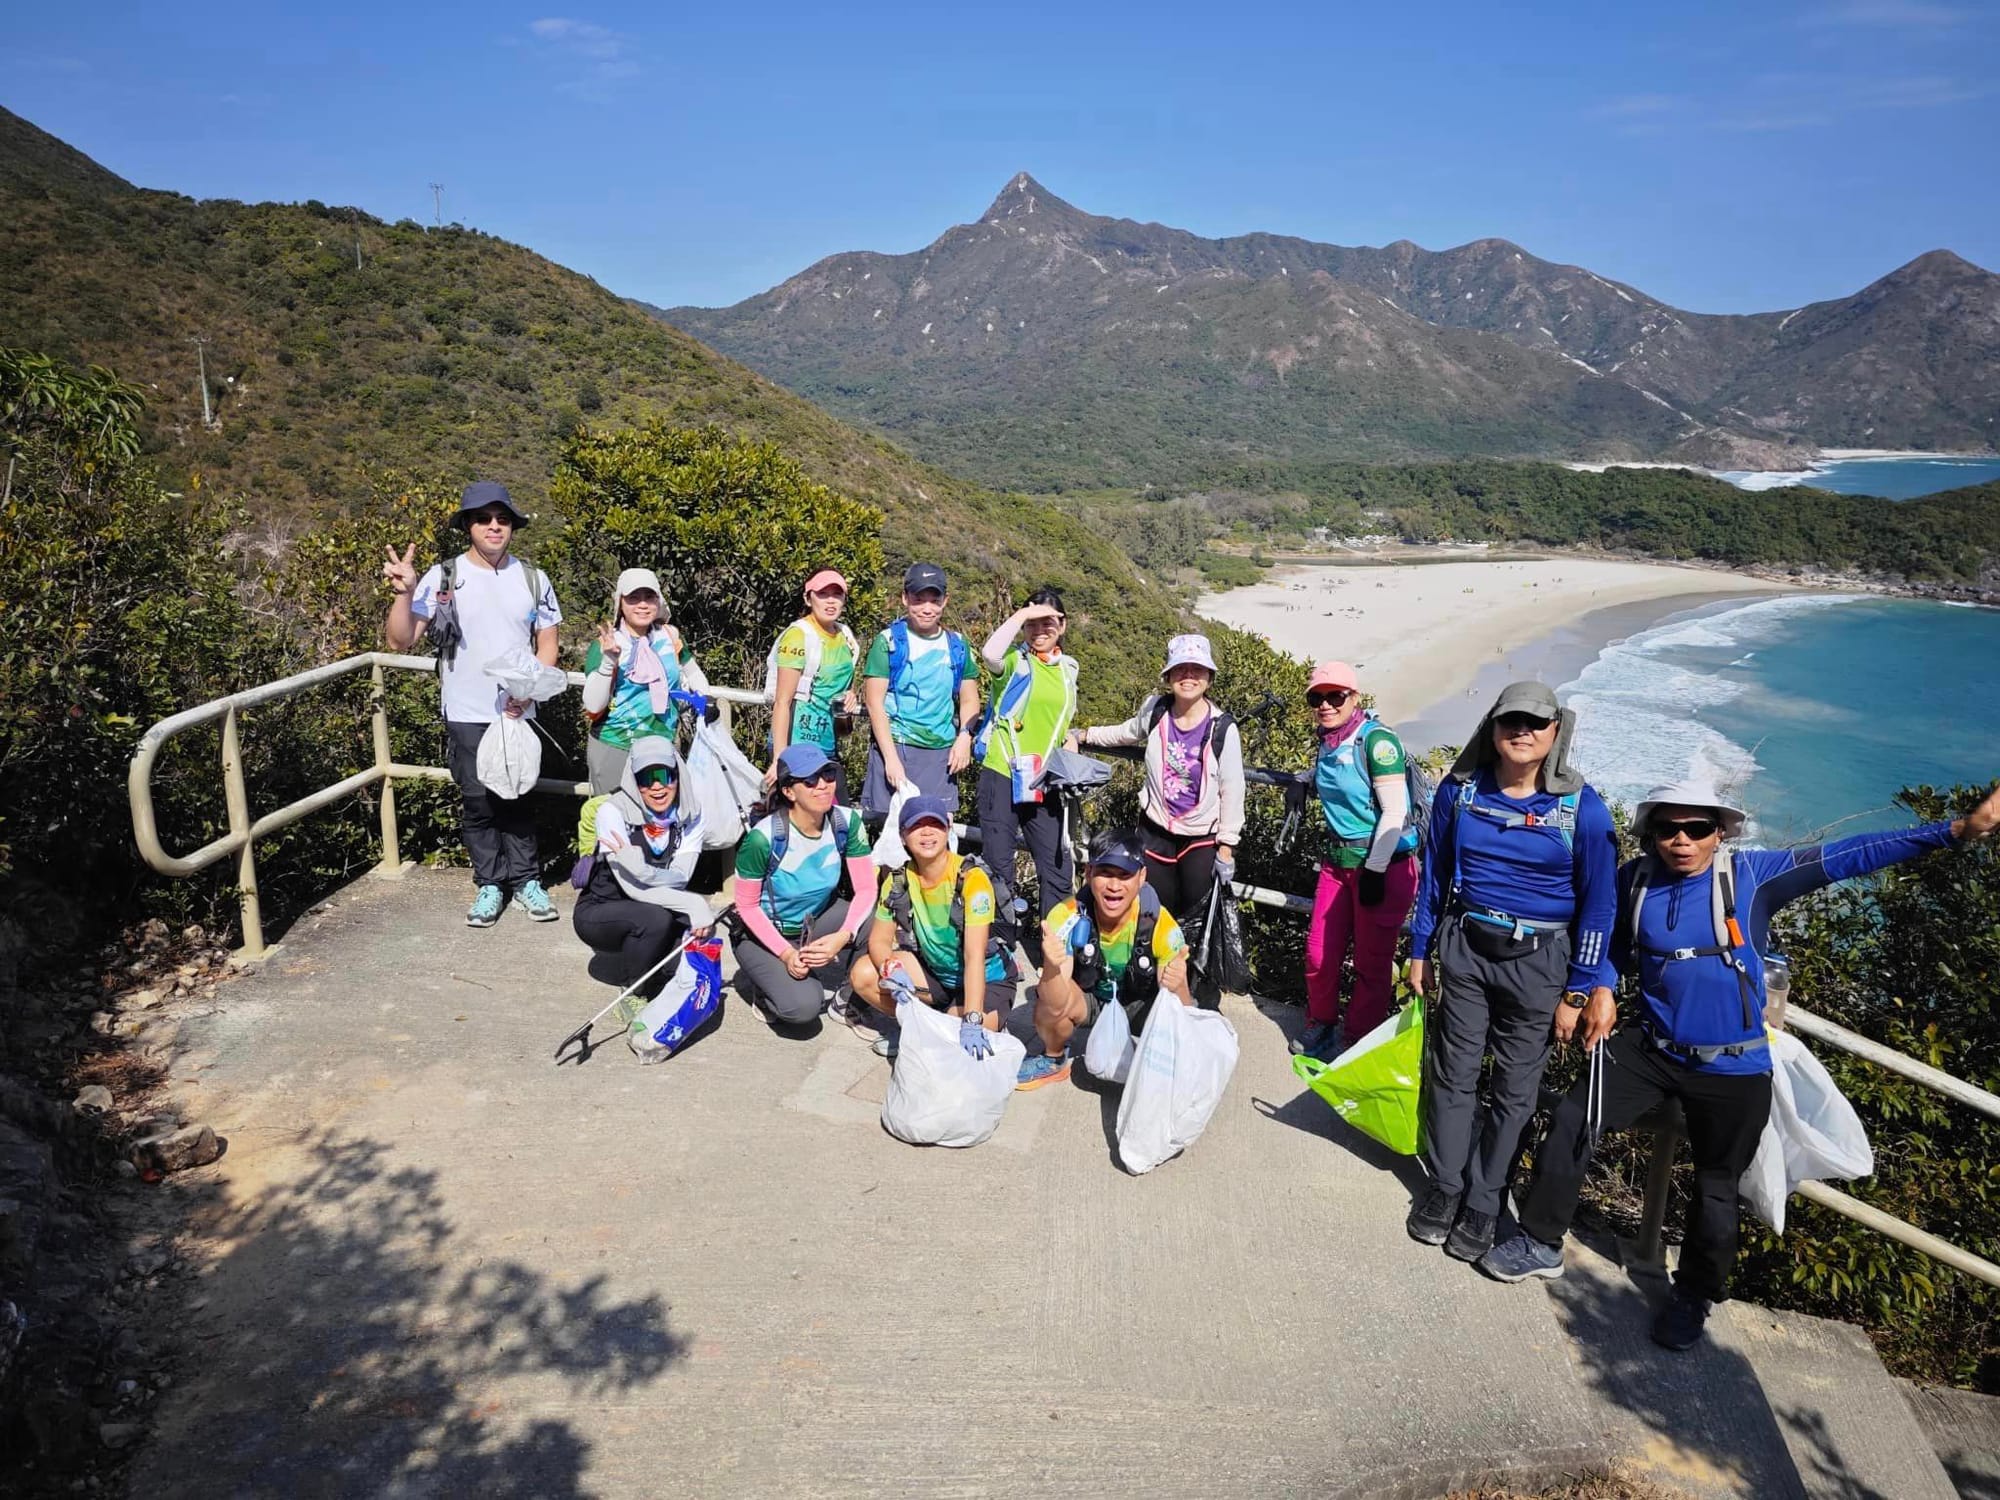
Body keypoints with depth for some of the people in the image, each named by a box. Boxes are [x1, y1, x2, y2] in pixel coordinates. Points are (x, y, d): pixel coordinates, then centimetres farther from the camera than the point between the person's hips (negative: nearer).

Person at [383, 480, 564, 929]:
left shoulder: (532, 579, 1)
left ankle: (526, 882, 22)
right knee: (479, 803, 8)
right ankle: (489, 885, 21)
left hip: (519, 713, 1)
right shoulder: (443, 578, -6)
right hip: (466, 715, -1)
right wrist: (404, 593, -25)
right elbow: (400, 641, -8)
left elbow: (547, 644, 5)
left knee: (517, 800, 11)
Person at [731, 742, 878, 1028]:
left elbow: (865, 889, -14)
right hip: (766, 932, -4)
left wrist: (842, 937, -30)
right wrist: (786, 954, -23)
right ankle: (762, 983, 8)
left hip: (819, 919, 4)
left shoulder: (847, 822, -17)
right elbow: (747, 905, -16)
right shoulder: (763, 838, -28)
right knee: (803, 1006, -26)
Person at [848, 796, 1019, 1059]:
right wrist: (891, 969, -31)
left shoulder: (972, 878, -25)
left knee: (956, 1043, -32)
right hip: (934, 973, 5)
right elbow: (879, 940, -6)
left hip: (987, 980, -5)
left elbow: (974, 956, -31)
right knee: (864, 974, -16)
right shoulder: (898, 880, -9)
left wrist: (971, 1021, -40)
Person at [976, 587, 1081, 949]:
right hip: (1002, 773, -5)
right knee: (999, 865, 2)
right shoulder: (1015, 659, -4)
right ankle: (1001, 943, 15)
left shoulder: (1068, 667, 12)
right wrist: (1021, 614, -22)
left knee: (1056, 867, 6)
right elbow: (989, 653, -29)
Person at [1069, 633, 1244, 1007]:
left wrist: (1226, 846, -8)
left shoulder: (1223, 728, -15)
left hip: (1203, 838, -3)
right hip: (1156, 830, 3)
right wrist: (1084, 735, 17)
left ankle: (1207, 998, 13)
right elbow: (1129, 732, 18)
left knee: (1201, 920, 0)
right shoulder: (1155, 709, -6)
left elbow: (1232, 789, -9)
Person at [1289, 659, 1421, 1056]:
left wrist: (1374, 872, -19)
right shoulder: (1326, 741, 5)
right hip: (1337, 860, 7)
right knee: (1319, 953, 11)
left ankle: (1357, 1041, 21)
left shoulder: (1376, 739, -17)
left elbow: (1394, 812, -19)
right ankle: (1320, 1024, 32)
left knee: (1372, 962, 6)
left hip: (1384, 864, -7)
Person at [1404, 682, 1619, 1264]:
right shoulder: (1460, 790, -3)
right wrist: (1420, 952, 8)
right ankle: (1445, 1187, 26)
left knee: (1515, 1087, 8)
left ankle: (1482, 1202, 23)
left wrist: (1581, 989, -5)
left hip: (1538, 961, -2)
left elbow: (1599, 903, -4)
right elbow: (1434, 876, 7)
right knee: (1453, 1072, 9)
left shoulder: (1582, 807, -10)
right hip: (1465, 948, 2)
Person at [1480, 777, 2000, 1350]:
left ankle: (1694, 1297, 36)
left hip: (1731, 1067, -2)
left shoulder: (1752, 874, -13)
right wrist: (1599, 990, -4)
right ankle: (1541, 1242, 13)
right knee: (1570, 1120, -6)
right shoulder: (1634, 882, -5)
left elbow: (1851, 855, -19)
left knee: (1716, 1184, 13)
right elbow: (1612, 946, 13)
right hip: (1650, 1046, 2)